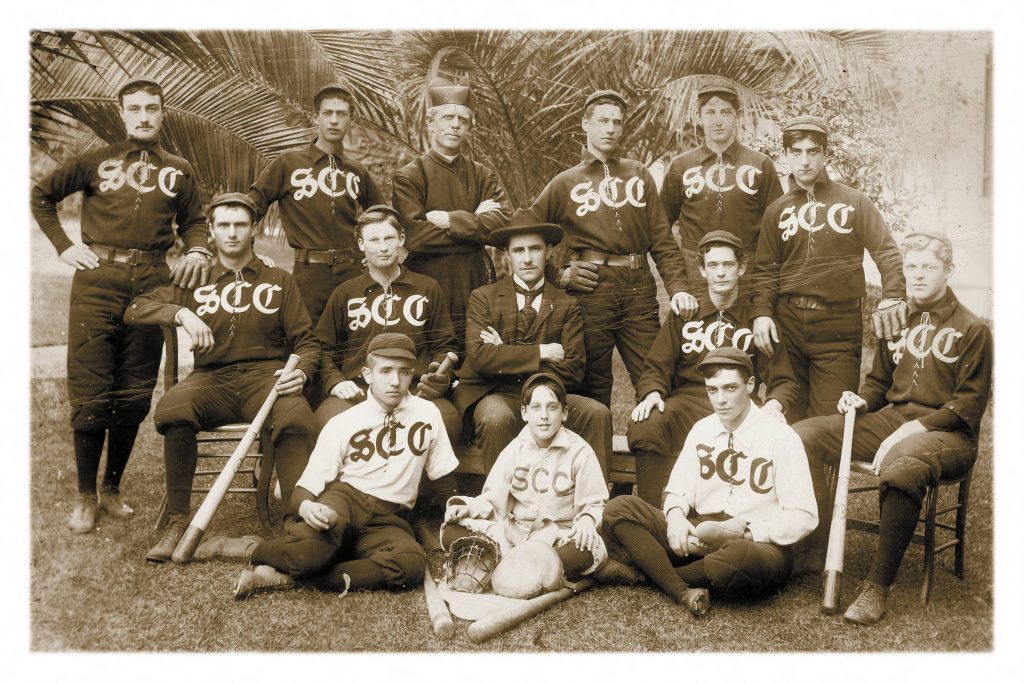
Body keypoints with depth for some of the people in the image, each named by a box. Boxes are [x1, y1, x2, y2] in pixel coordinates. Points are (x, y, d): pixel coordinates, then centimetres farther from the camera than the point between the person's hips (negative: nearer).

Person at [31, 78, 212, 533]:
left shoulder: (178, 171, 14)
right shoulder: (97, 161, 9)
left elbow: (193, 221, 20)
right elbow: (42, 195, 15)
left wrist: (197, 250, -1)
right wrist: (63, 246, 5)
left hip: (150, 285, 2)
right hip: (97, 282, -1)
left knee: (135, 394, 6)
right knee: (90, 393, -2)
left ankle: (113, 487, 22)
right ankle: (86, 496, 11)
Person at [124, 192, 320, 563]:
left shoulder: (279, 281, 16)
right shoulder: (194, 283, 17)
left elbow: (306, 341, 12)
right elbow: (134, 310, 7)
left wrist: (301, 371, -11)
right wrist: (182, 313, -12)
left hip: (266, 376, -1)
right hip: (212, 379, 1)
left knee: (297, 419, -35)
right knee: (171, 408, -33)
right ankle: (178, 521, -19)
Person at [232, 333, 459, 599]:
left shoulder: (427, 413, 3)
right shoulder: (342, 424, -1)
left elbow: (444, 477, 9)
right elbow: (305, 489, -5)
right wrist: (306, 507, -29)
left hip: (387, 520, 2)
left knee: (412, 564, -34)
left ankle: (287, 578, -26)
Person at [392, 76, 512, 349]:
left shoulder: (483, 176, 11)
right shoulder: (407, 177, 0)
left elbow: (504, 222, -5)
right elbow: (413, 235, -14)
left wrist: (449, 220, -13)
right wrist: (474, 222, -8)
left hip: (477, 289, 3)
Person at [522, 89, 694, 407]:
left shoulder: (639, 175, 15)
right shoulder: (565, 183, 11)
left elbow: (662, 238, 9)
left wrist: (678, 287, -3)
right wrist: (558, 274, 0)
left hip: (639, 289, 1)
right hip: (590, 289, -1)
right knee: (593, 387, 5)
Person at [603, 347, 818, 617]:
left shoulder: (780, 437, -7)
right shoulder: (701, 430, 10)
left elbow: (803, 518, -10)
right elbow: (678, 490, 8)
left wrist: (740, 530, -21)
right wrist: (675, 516, -16)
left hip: (757, 542, -5)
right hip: (699, 534, 5)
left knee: (740, 556, -43)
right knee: (618, 508, -14)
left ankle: (644, 573, -17)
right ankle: (684, 592, -28)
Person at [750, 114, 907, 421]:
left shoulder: (853, 202, 6)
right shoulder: (777, 210, 12)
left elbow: (887, 253, 1)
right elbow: (765, 269, 9)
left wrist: (892, 297, -16)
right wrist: (762, 312, -6)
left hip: (839, 329, -2)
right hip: (787, 326, 2)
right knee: (789, 419, 6)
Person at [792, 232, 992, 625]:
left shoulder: (972, 329, 0)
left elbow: (968, 405, -6)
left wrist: (914, 429, -18)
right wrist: (862, 400, 1)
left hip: (946, 434, -6)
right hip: (889, 420, 6)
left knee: (901, 465, -42)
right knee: (803, 436, -15)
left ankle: (877, 587, -29)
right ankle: (817, 555, -14)